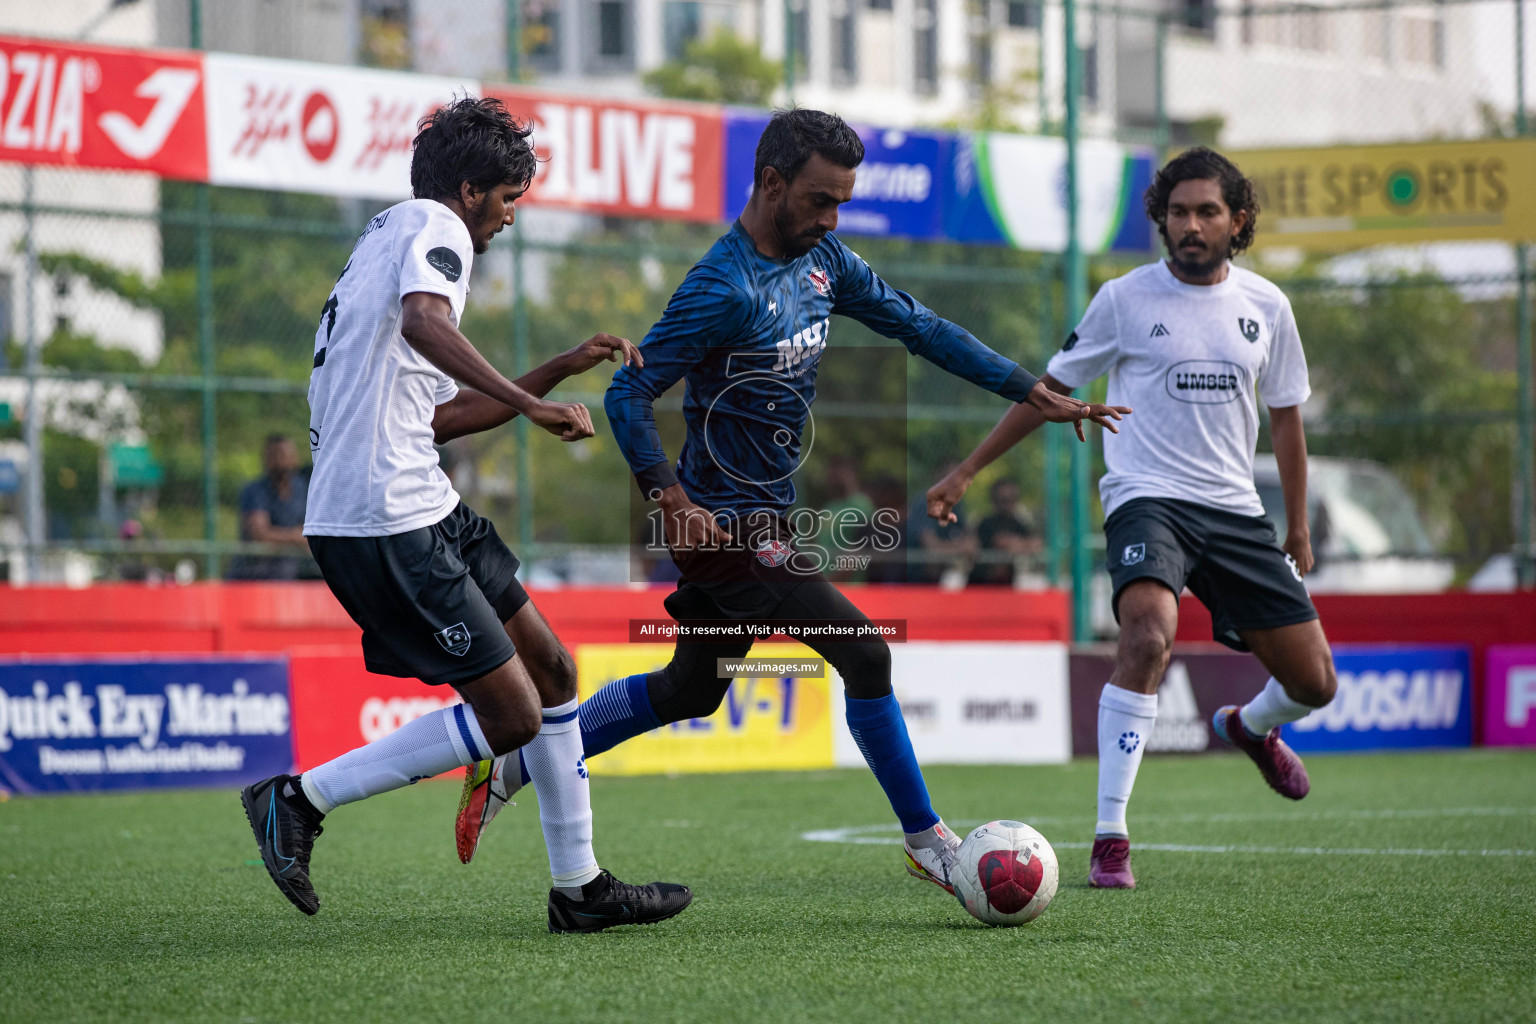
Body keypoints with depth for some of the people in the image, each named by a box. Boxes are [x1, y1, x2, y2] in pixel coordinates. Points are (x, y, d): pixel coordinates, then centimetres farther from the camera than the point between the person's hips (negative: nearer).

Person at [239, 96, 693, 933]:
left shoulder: (389, 236, 25)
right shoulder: (433, 227, -5)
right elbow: (424, 321, -29)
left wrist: (561, 371, 25)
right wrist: (530, 404, -32)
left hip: (417, 509, 11)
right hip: (389, 520, -11)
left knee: (551, 670, 13)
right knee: (510, 715, -9)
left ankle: (579, 887, 18)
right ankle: (298, 800, -3)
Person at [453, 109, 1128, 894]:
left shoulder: (821, 259, 4)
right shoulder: (725, 290, -22)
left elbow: (916, 326, 12)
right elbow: (629, 393, -20)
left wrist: (1033, 393, 11)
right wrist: (672, 499, -30)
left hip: (765, 516, 10)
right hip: (727, 525, -9)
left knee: (688, 692, 19)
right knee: (865, 654, -13)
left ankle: (516, 765, 31)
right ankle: (927, 842, -1)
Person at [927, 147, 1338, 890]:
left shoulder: (1265, 306, 7)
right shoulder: (1126, 299, -3)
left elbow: (1285, 417, 18)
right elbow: (1050, 389, 6)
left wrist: (1298, 529, 20)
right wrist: (967, 472, 4)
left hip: (1234, 509, 4)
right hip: (1148, 498, -4)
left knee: (1314, 682, 5)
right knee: (1149, 637, -33)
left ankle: (1252, 726, 44)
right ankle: (1109, 837, -28)